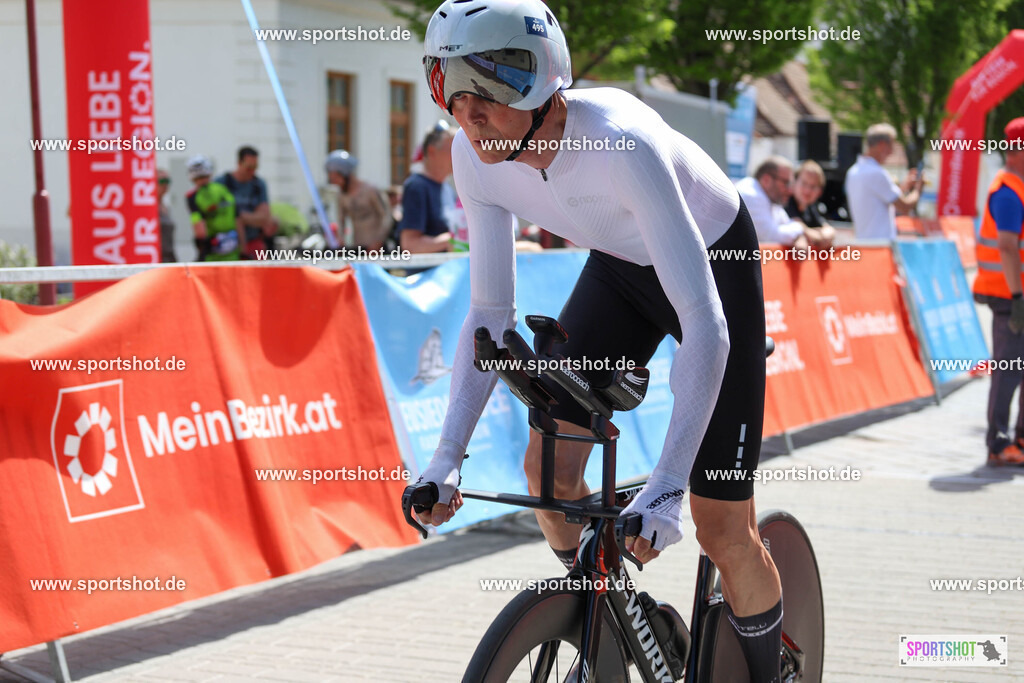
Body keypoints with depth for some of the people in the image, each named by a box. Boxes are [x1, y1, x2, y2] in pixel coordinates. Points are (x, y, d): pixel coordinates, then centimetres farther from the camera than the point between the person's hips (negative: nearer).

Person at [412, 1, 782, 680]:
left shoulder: (623, 144, -40)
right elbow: (489, 312, -12)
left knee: (722, 529, -5)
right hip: (620, 267, 5)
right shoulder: (476, 154, -22)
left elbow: (705, 326, -42)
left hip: (715, 262, -5)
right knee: (547, 465, -6)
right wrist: (448, 457, -20)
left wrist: (666, 488, -46)